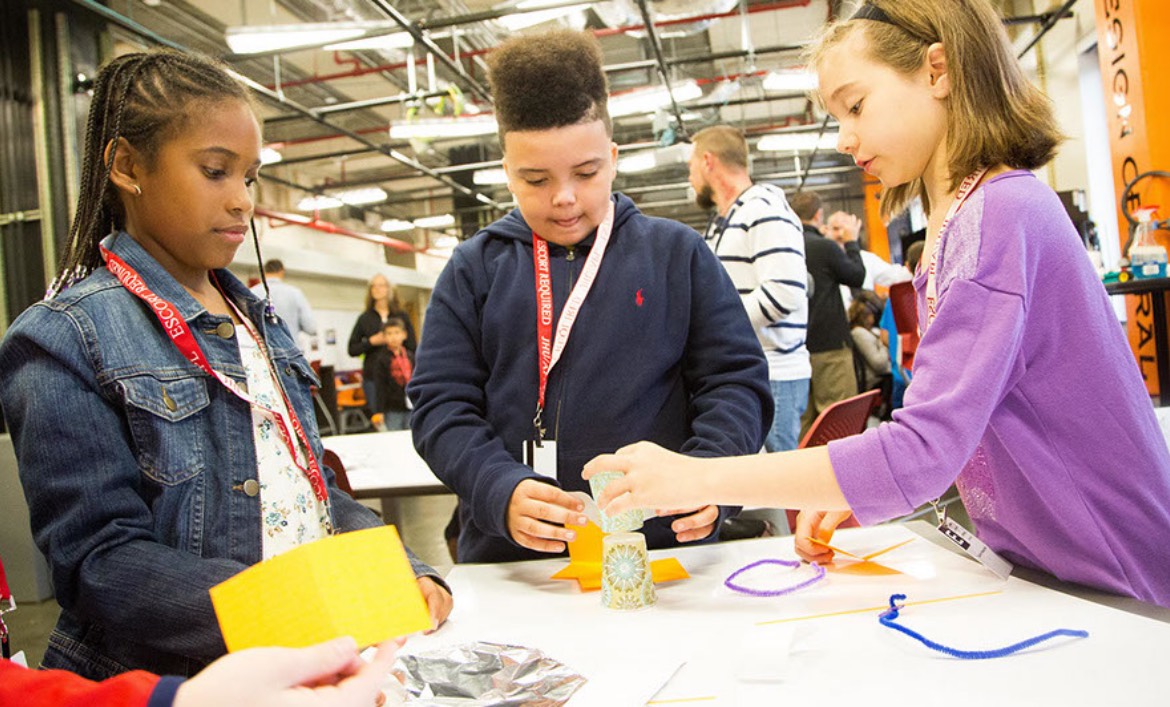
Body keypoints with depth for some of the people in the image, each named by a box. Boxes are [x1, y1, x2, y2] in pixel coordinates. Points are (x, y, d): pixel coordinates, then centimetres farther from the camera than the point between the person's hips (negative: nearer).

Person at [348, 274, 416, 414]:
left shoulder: (402, 316, 8)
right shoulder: (364, 318, 8)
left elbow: (412, 346, 7)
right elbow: (352, 350, 8)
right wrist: (372, 341, -7)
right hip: (373, 377, 0)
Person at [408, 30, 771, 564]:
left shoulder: (678, 254, 10)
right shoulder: (473, 269, 10)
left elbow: (736, 380, 8)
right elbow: (439, 403, 5)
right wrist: (502, 490, -14)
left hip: (664, 547, 1)